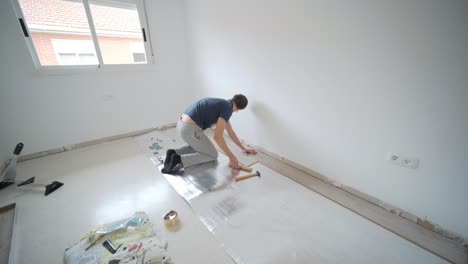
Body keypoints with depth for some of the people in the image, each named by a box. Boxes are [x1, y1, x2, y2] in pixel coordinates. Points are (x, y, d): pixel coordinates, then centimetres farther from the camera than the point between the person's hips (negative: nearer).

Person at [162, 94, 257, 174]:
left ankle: (174, 153, 13)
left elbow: (230, 132, 27)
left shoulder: (222, 104, 21)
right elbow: (218, 136, -16)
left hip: (182, 125, 9)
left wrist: (243, 148, 31)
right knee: (213, 155, 10)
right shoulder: (227, 108, -9)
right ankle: (179, 159, -6)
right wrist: (231, 157, -8)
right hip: (190, 129, -9)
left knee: (200, 147, 35)